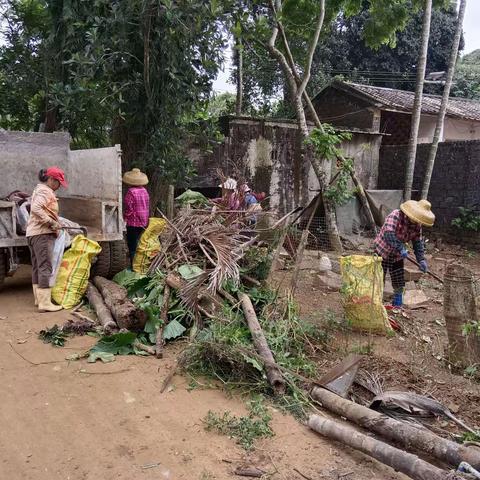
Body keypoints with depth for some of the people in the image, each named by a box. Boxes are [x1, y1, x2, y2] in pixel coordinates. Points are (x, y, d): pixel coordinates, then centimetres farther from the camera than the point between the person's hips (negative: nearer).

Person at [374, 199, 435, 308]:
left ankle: (397, 305, 21)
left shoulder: (417, 225, -5)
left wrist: (421, 259, -10)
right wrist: (400, 248, -43)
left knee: (399, 284, 7)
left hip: (397, 255, 6)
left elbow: (418, 241, -1)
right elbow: (389, 234, -37)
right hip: (383, 251, -6)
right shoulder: (395, 216, -26)